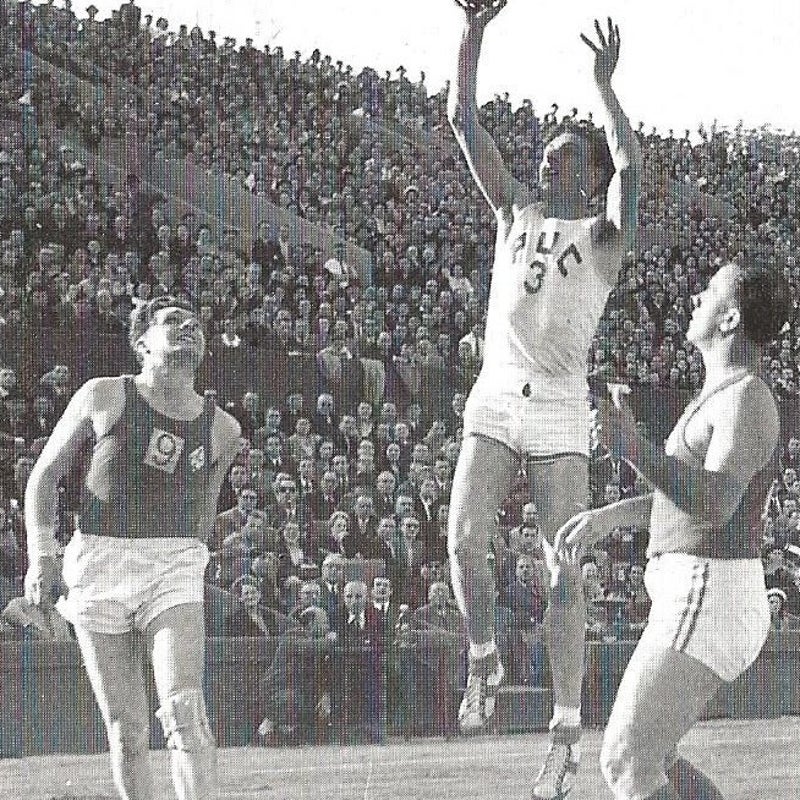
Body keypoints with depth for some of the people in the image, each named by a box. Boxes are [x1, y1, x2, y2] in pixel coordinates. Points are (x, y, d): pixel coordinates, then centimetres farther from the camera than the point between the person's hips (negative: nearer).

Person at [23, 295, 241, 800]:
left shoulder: (223, 429, 9)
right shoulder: (102, 397, 3)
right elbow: (44, 475, 10)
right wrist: (42, 555, 0)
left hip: (175, 565, 0)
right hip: (99, 560, 0)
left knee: (186, 714, -18)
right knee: (127, 729, 0)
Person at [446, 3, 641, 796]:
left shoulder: (605, 233, 3)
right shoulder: (517, 211, 14)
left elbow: (632, 166, -19)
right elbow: (463, 120, 7)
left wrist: (603, 84, -18)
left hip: (561, 414, -3)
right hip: (494, 402, 3)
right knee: (464, 537, -17)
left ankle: (565, 733, -3)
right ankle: (483, 659, 8)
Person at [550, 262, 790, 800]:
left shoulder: (747, 398, -14)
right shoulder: (727, 396, 19)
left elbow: (714, 506, -30)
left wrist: (635, 450, -42)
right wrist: (603, 519, 25)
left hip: (706, 603, -10)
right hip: (694, 599, 10)